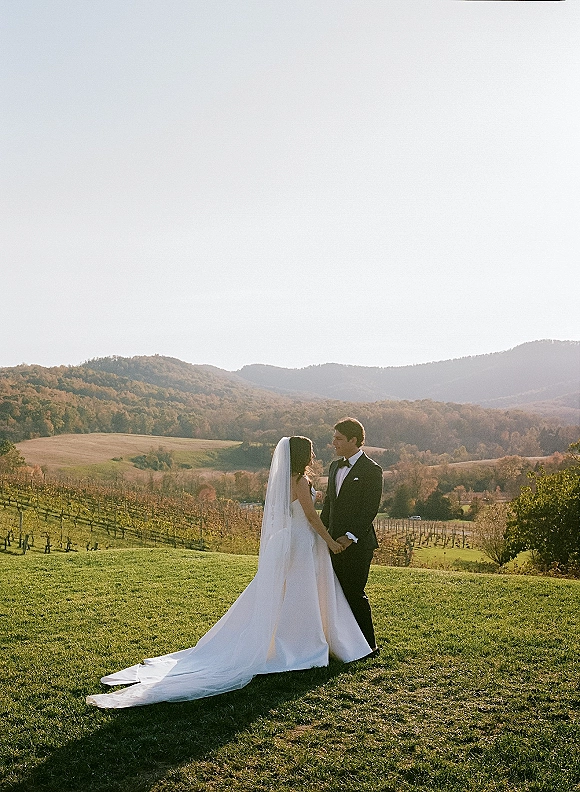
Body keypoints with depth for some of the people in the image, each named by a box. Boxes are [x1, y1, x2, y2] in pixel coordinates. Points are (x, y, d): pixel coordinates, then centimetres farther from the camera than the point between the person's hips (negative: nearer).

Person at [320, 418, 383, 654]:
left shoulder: (371, 470, -10)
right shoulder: (335, 466, 14)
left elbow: (370, 509, -15)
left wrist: (350, 537, -20)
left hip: (358, 544, -7)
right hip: (335, 542, 7)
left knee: (354, 594, -3)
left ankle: (368, 646, 10)